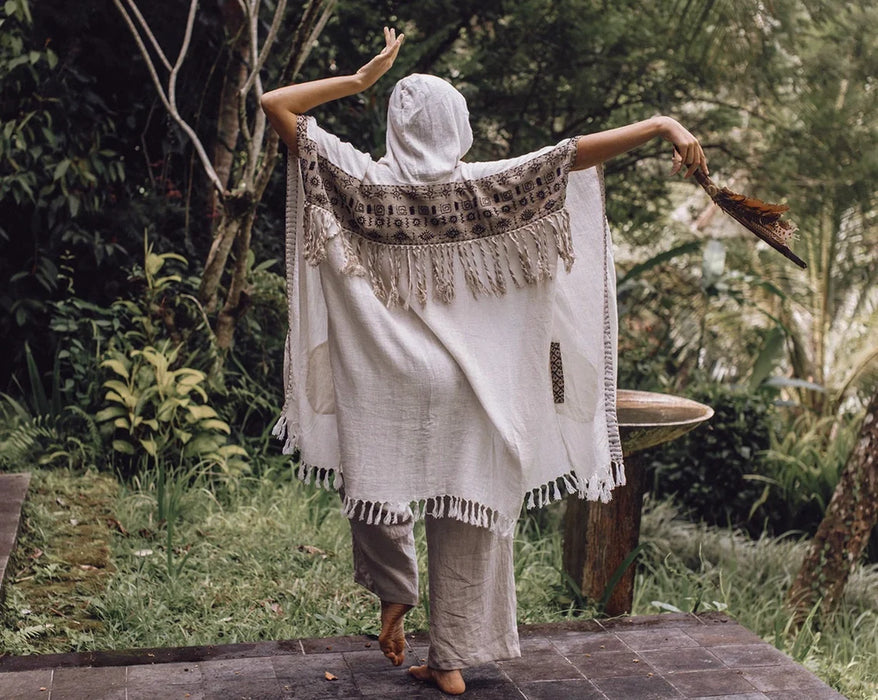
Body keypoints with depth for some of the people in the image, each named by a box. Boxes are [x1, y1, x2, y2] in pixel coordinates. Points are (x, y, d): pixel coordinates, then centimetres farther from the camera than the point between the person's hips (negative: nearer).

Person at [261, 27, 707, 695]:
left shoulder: (367, 183, -3)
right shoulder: (483, 187, -4)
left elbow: (276, 104, 0)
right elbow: (580, 149, -9)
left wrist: (359, 78, 1)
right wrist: (663, 124, -8)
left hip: (385, 382, 0)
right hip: (464, 387, 1)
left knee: (378, 486, 23)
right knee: (465, 516, 7)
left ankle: (396, 594, 14)